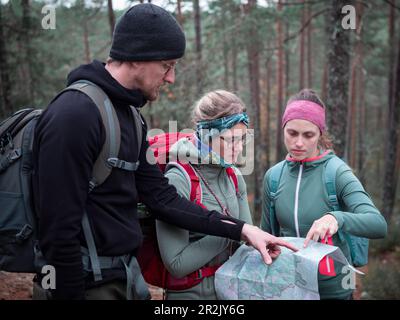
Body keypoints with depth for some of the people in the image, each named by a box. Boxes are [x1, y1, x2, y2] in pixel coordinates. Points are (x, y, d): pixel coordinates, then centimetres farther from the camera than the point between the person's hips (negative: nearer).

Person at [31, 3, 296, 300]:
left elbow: (161, 196, 5)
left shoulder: (128, 116, 7)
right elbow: (58, 230, -22)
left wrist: (241, 229, 0)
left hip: (125, 276, 9)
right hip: (88, 284, -9)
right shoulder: (74, 115, -21)